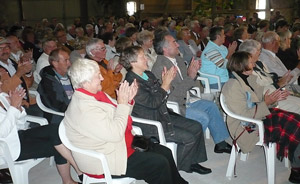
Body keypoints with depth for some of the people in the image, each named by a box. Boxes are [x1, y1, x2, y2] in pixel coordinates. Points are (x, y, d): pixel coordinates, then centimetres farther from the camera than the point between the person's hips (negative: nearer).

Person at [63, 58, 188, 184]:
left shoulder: (96, 94, 5)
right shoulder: (83, 109, -27)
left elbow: (117, 116, 14)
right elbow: (115, 134, -29)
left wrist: (128, 99, -4)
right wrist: (122, 103, -20)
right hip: (105, 161, -10)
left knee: (165, 153, 5)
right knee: (160, 164, -16)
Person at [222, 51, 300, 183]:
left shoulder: (249, 79, 13)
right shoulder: (233, 86, -15)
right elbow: (244, 115, -19)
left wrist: (273, 99, 0)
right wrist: (266, 103, -16)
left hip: (260, 116, 8)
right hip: (249, 127, -8)